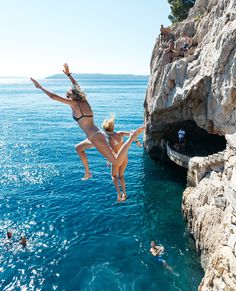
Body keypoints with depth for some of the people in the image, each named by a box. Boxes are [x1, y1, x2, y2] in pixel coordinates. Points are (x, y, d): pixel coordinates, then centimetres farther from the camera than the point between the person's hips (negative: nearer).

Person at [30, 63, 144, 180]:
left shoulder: (74, 103, -3)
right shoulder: (84, 101, 16)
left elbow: (53, 96, 0)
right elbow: (77, 87, 32)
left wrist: (40, 87, 12)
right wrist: (68, 74, 41)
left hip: (96, 137, -9)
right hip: (98, 135, 9)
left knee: (117, 163, -14)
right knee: (79, 148, 31)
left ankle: (132, 137, -20)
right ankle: (88, 173, 33)